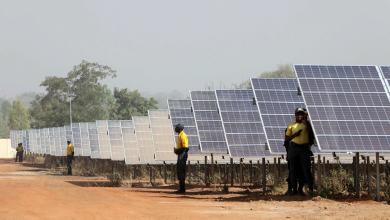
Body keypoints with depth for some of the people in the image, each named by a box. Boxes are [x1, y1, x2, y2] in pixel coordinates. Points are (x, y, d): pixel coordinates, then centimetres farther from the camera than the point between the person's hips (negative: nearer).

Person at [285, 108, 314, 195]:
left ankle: (311, 189, -4)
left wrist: (305, 119, -11)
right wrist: (294, 134, -6)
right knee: (293, 169, 3)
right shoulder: (291, 125, 13)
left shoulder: (306, 123, 11)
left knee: (306, 169, -5)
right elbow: (286, 139, 11)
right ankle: (294, 189, 8)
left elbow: (310, 131, -11)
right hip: (293, 148, 2)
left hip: (304, 148, -2)